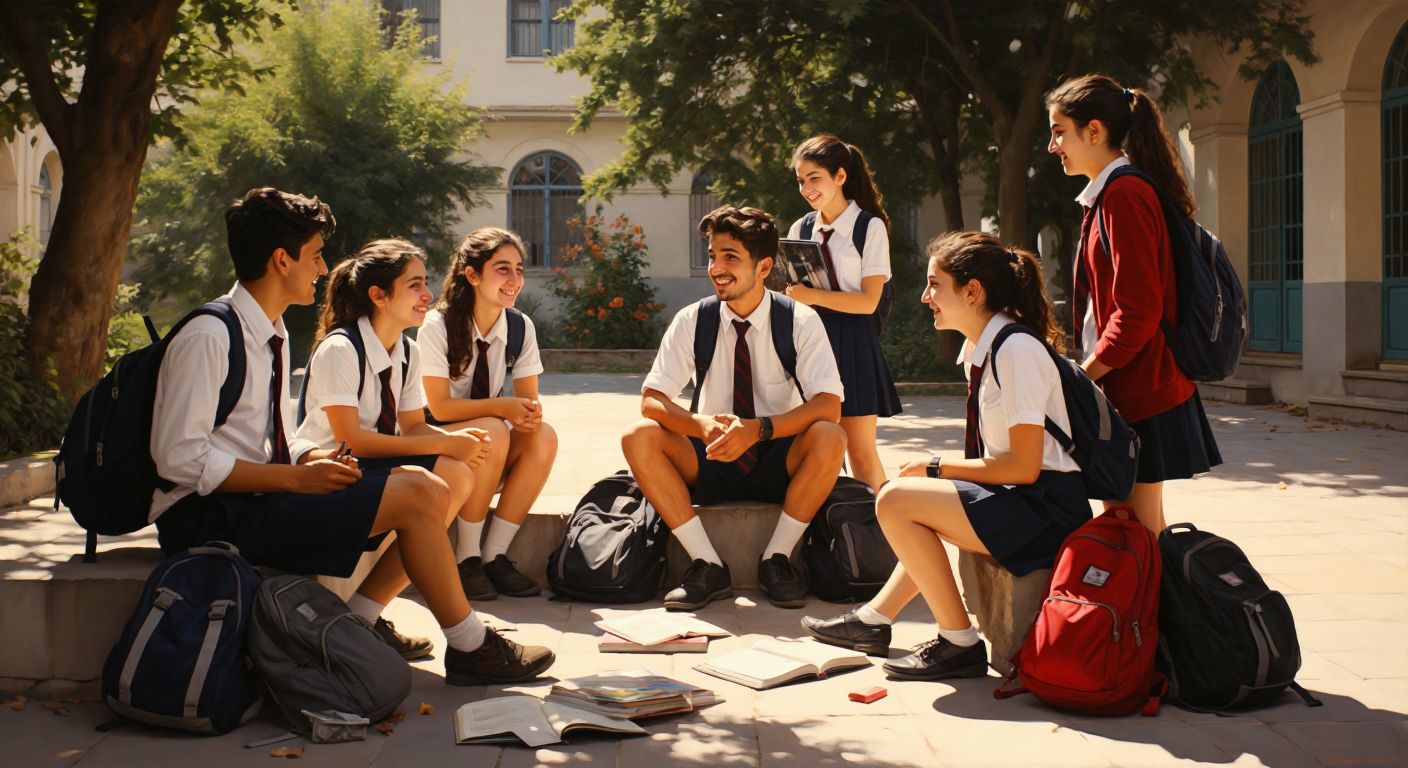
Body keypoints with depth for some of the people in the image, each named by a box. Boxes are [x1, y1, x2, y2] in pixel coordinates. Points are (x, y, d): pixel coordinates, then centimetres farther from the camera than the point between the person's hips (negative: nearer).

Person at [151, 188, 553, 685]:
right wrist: (296, 476, -20)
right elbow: (179, 457, -20)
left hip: (256, 497, 9)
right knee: (414, 496, -18)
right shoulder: (207, 338, -15)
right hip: (211, 517, -9)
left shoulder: (271, 335, 13)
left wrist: (314, 458, -3)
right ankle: (470, 648, -6)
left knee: (427, 488, -3)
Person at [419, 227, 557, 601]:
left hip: (495, 458, 5)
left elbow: (528, 399, -2)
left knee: (543, 437, -27)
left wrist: (529, 413, -27)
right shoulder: (438, 326, -16)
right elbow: (439, 407, -18)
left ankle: (495, 555, -18)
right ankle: (467, 557, -20)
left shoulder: (521, 326, -2)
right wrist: (501, 406, -30)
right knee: (492, 433, -35)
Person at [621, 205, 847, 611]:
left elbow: (828, 405, -20)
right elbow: (652, 400, -10)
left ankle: (777, 560, -16)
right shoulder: (693, 320, -4)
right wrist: (701, 424, -32)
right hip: (711, 462, 2)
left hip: (780, 467, -2)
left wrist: (759, 429, -36)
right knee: (638, 437, -24)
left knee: (830, 438, -33)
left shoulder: (800, 322, -9)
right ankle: (708, 565, -20)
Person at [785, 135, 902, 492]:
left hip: (851, 342, -4)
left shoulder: (871, 228, -3)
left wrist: (812, 296, -19)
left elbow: (868, 300, -11)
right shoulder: (801, 229, 12)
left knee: (860, 451, -2)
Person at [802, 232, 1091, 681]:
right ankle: (875, 619, 34)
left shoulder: (1016, 351, -18)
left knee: (895, 500, -16)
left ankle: (959, 643, -8)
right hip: (1023, 498, 10)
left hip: (1047, 506, -10)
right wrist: (940, 474, 2)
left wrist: (937, 469, -11)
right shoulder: (979, 349, 10)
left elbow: (1024, 465, -20)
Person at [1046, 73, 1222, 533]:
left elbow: (1137, 311, -21)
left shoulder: (1124, 194, -14)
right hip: (1129, 388, 10)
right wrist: (1088, 372, 14)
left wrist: (1082, 376, -12)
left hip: (1140, 393, -10)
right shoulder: (1114, 192, 17)